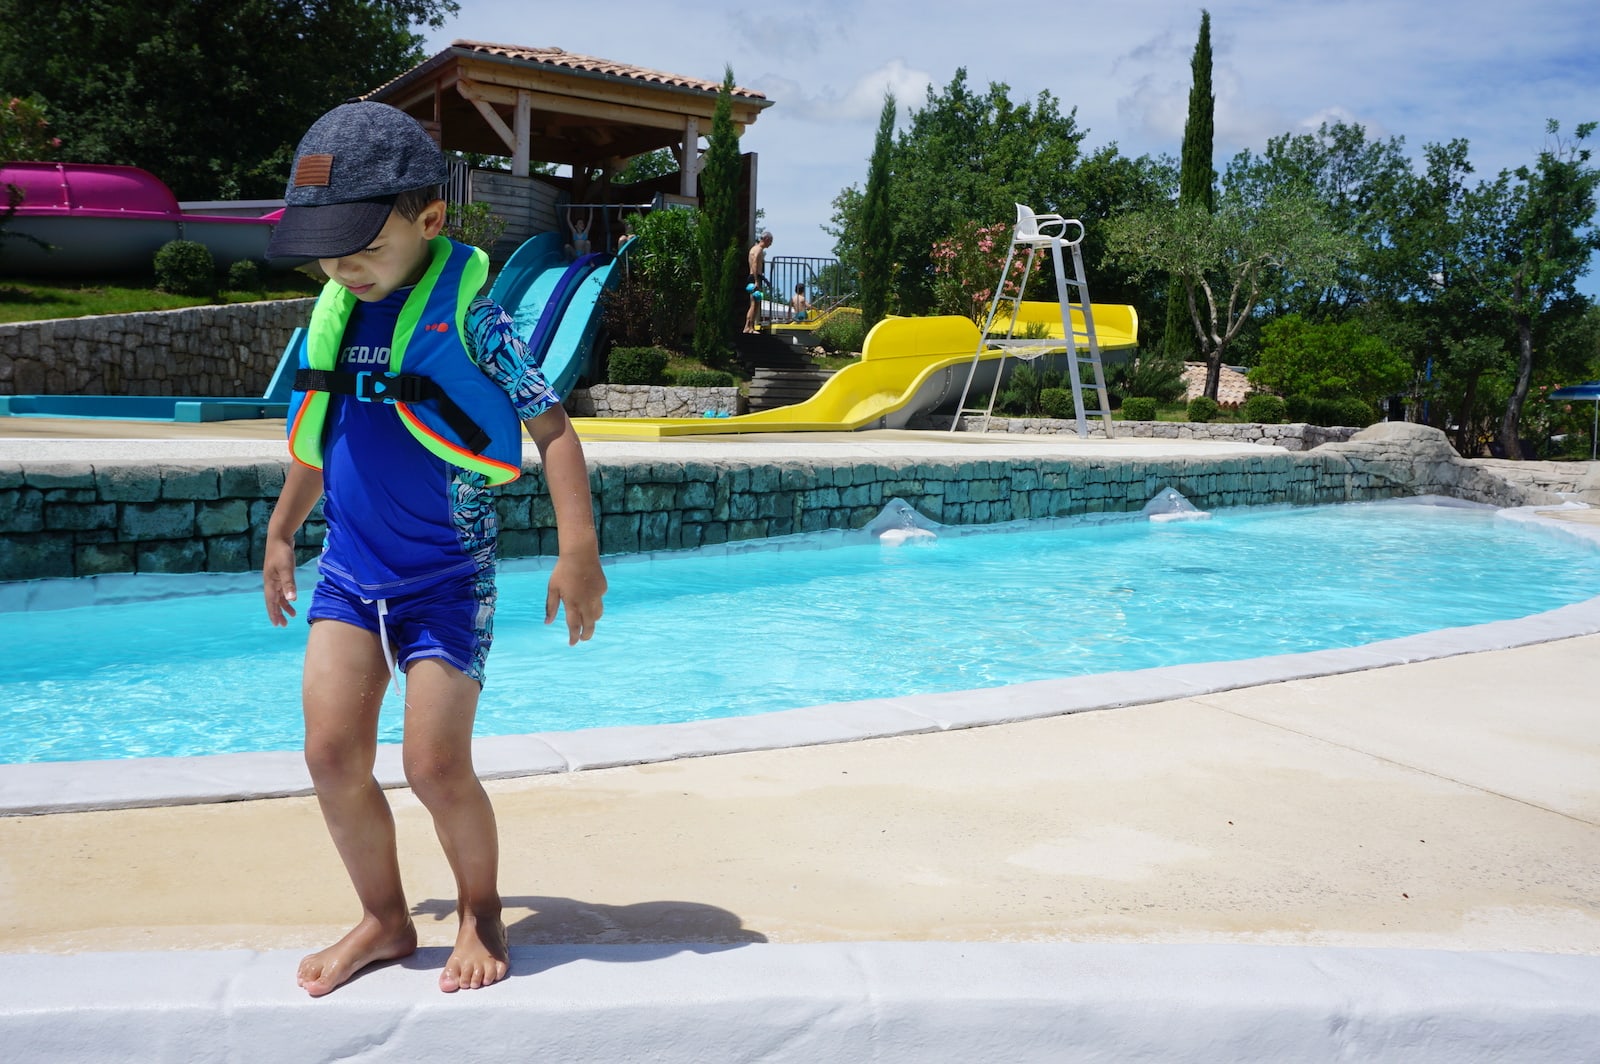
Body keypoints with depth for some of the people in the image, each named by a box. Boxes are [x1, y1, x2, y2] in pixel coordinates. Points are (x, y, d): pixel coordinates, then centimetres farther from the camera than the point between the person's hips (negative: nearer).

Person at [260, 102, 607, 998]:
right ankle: (385, 920, 21)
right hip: (349, 568, 6)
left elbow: (552, 427, -13)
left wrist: (578, 548, -21)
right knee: (333, 754, 0)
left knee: (436, 766, -5)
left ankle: (482, 913, 22)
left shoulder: (469, 318, -12)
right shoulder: (335, 314, 7)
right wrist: (281, 533, 25)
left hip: (447, 576, -5)